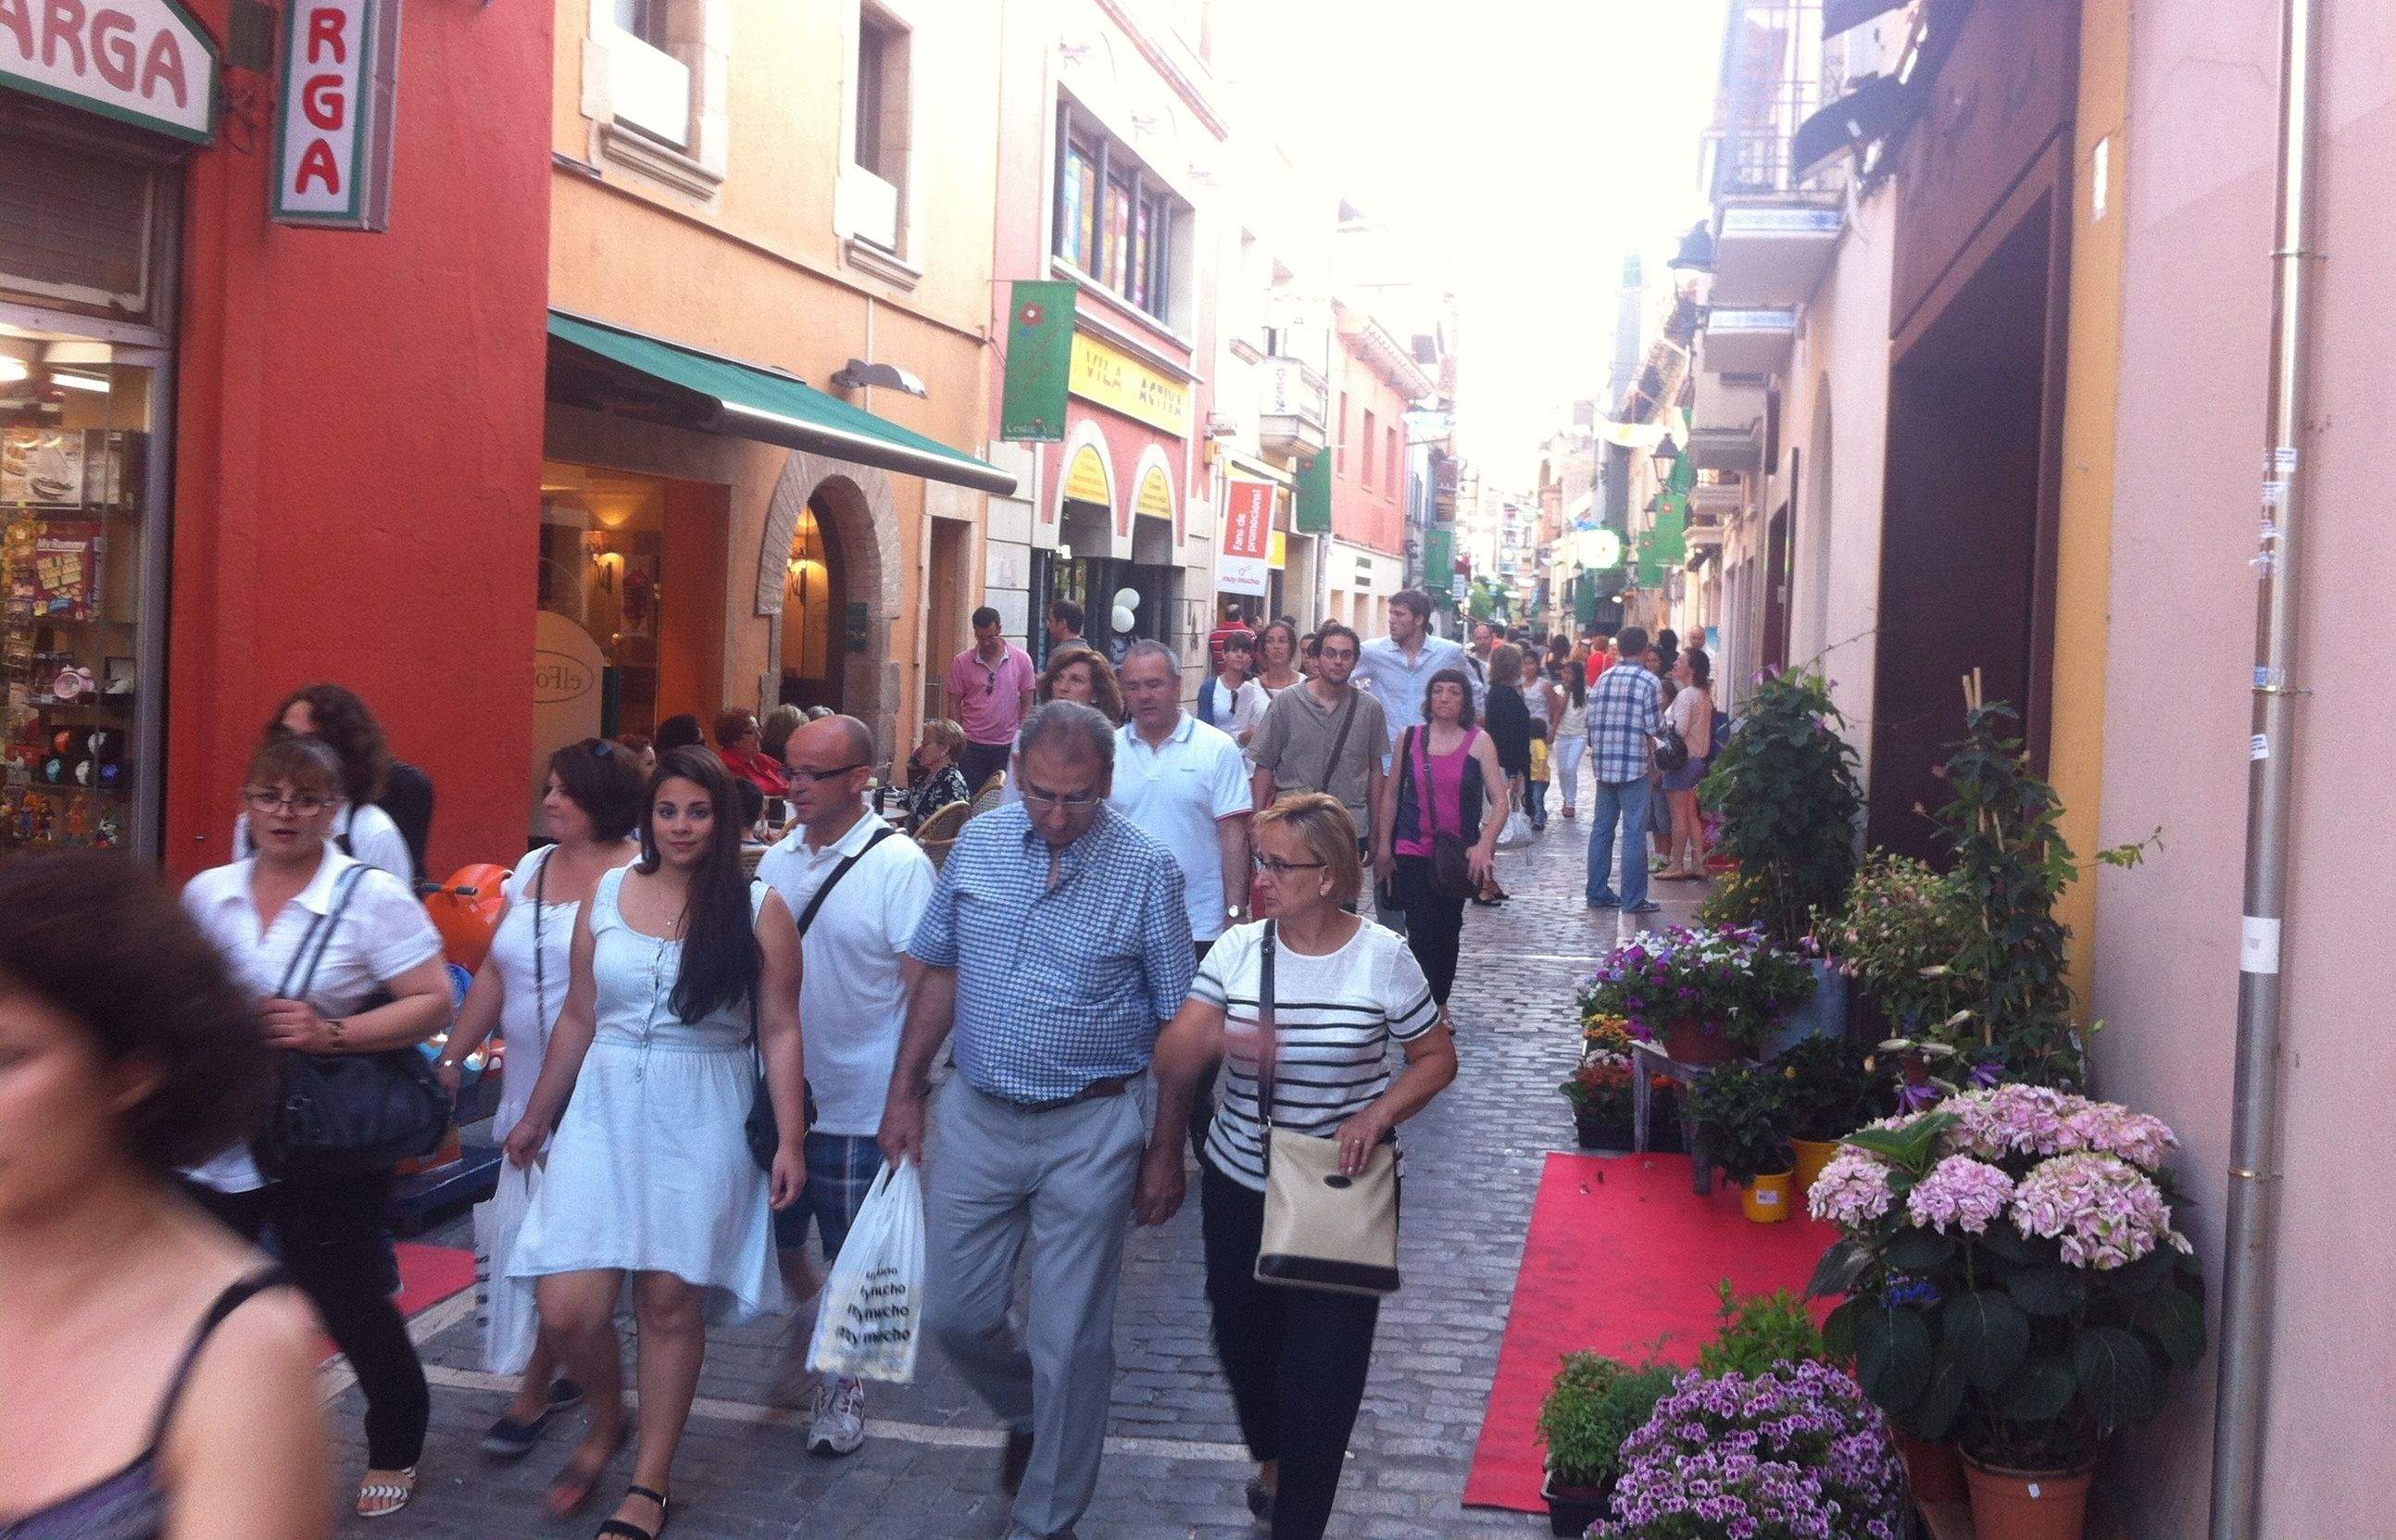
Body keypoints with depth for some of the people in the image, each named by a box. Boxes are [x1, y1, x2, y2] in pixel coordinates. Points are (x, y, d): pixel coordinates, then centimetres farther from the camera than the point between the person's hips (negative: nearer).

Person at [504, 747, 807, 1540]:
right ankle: (607, 1419, 29)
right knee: (568, 1308, -4)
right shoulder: (607, 894, 6)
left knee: (670, 1301, 3)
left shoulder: (758, 909, -2)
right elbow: (578, 1017, 13)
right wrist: (536, 1116, 18)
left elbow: (780, 1032, -2)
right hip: (606, 1111, 2)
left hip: (703, 1123, -2)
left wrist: (790, 1140, -7)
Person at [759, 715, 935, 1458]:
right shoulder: (777, 860, 4)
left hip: (858, 1101, -5)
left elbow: (925, 987, -14)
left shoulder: (898, 864, -14)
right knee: (779, 1236, 18)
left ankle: (844, 1386, 27)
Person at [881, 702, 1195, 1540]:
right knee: (954, 1315, 12)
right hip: (977, 1115, 4)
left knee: (1069, 1340, 5)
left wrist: (1168, 1149, -5)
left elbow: (1177, 1022, -5)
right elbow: (941, 972, 10)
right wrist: (906, 1092, 9)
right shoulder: (979, 843, 0)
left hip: (1090, 1131, -4)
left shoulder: (1145, 871, -11)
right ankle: (1028, 1416, 43)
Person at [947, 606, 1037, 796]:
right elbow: (954, 705, 4)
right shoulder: (962, 663, 0)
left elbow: (1027, 704, 5)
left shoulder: (1021, 660, 1)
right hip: (972, 746, 0)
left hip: (1008, 745, 0)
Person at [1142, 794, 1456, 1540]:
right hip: (1239, 1186, 3)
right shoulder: (1237, 949, -5)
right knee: (1244, 1337, 17)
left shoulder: (1383, 959, -10)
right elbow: (1171, 1058, -12)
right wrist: (1217, 1039, -35)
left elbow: (1436, 1056, 1)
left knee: (1324, 1367, -2)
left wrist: (1378, 1114, -15)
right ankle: (1270, 1455, 49)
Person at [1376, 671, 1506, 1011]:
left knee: (1448, 931, 14)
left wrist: (1484, 845, -21)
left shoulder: (1478, 742, -3)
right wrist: (1384, 847, 7)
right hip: (1413, 852, -1)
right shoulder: (1408, 738, 1)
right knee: (1421, 932, -9)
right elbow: (1392, 795, 9)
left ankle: (1439, 1004, 29)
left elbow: (1500, 801, -7)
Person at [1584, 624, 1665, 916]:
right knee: (1634, 832, -1)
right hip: (1634, 764, -5)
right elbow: (1655, 728, -10)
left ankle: (1598, 892, 16)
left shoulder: (1603, 678, 7)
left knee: (1601, 828, 11)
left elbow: (1591, 720, 8)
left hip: (1603, 764, 5)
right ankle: (1633, 899, 0)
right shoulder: (1648, 681, -8)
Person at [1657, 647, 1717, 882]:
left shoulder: (1686, 695, -17)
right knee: (1692, 815, 13)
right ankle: (1698, 864, 14)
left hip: (1683, 758, -9)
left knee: (1679, 814, -3)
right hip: (1699, 758, 9)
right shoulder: (1704, 695, 12)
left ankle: (1675, 865, 2)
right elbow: (1696, 729, 13)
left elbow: (1679, 730, -22)